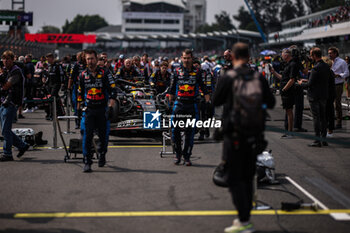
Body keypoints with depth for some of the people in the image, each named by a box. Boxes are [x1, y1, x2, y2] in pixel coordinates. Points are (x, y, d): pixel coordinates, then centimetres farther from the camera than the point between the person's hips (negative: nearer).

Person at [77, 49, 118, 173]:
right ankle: (87, 162, -7)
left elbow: (113, 89, -5)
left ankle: (102, 155, 34)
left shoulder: (105, 73, -2)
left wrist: (112, 102, -21)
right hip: (88, 109, 1)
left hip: (102, 109, -1)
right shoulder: (83, 75, 8)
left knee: (103, 134, 8)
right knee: (87, 135, -9)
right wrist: (80, 105, 14)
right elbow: (80, 92, 19)